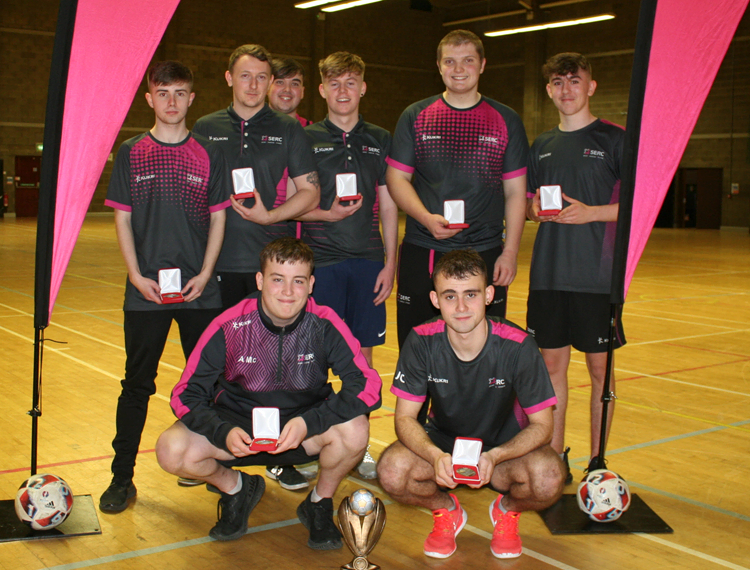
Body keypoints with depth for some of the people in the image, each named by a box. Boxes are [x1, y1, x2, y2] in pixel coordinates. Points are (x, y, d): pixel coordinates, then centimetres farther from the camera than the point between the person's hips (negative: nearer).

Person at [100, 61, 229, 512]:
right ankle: (122, 476, 12)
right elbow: (123, 220, 3)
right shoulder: (130, 154, 4)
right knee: (137, 383, 3)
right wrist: (137, 276, -8)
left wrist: (204, 275, -6)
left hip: (201, 290, 1)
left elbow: (218, 219, 5)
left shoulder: (209, 155, 5)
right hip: (146, 289, 0)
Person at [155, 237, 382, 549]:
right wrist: (224, 432, -34)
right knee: (171, 450, -25)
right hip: (239, 423, 1)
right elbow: (186, 395, -15)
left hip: (304, 424, 0)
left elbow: (367, 386, -23)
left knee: (354, 430, -31)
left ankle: (320, 503, 2)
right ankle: (236, 488, 10)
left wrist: (308, 423, -35)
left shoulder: (324, 325, -18)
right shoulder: (229, 327, -18)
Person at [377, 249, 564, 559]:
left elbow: (542, 424, -17)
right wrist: (437, 457, -36)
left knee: (548, 478, -33)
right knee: (392, 470, -30)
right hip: (441, 443, 1)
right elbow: (405, 417, -15)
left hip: (505, 446, -1)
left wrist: (493, 456, -36)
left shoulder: (518, 345, -23)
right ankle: (446, 510, 6)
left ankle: (507, 510, 6)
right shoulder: (422, 341, -18)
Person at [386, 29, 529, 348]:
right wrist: (427, 218, -12)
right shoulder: (415, 116, 7)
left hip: (485, 254, 0)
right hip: (422, 255, 0)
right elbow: (396, 178, 5)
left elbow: (515, 192, 6)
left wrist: (510, 252, -2)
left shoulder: (506, 121, 7)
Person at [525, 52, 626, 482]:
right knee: (553, 362, 8)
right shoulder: (542, 145, 14)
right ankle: (555, 456, 19)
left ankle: (597, 462, 14)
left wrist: (591, 212, -16)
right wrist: (535, 209, -2)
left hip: (597, 274, -4)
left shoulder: (614, 139, -1)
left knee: (600, 367, 2)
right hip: (549, 273, 4)